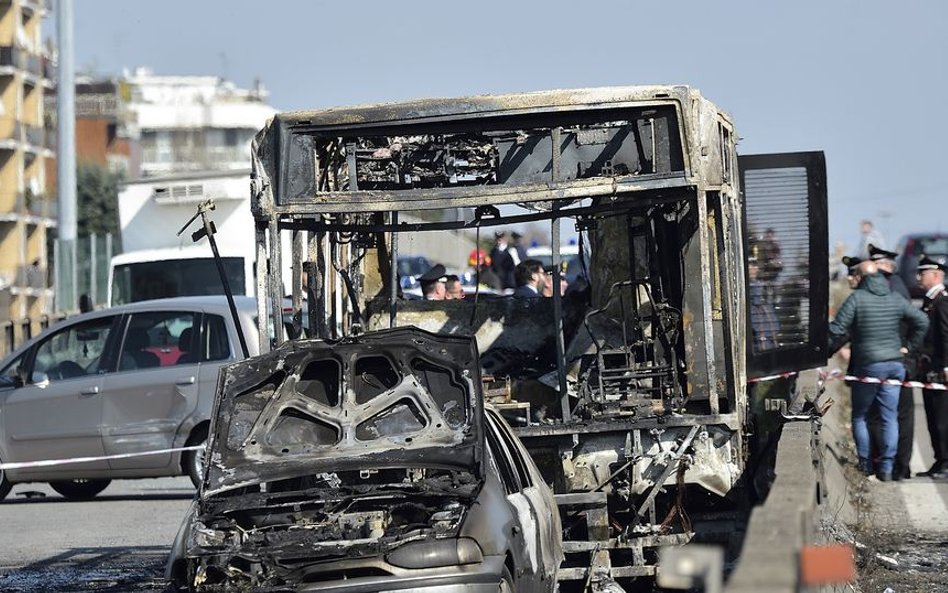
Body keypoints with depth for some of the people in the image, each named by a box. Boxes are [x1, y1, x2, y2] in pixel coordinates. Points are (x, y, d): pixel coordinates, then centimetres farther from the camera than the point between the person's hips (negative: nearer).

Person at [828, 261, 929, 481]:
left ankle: (865, 464, 9)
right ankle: (886, 467, 1)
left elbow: (837, 330, -15)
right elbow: (922, 321, 14)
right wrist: (910, 346, 20)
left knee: (859, 415, 11)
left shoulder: (857, 298, -10)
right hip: (894, 364, 4)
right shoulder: (896, 299, 6)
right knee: (890, 417, 5)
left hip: (867, 365, -4)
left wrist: (828, 350, -1)